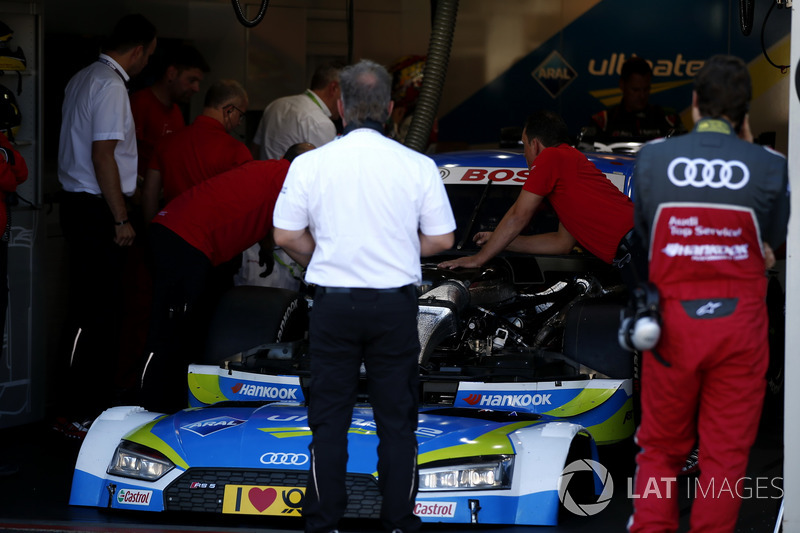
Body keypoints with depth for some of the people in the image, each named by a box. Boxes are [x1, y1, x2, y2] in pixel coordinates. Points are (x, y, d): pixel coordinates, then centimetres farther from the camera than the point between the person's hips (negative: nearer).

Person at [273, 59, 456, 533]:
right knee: (396, 418, 7)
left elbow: (286, 235, -1)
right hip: (396, 303, 0)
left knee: (329, 418, 7)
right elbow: (441, 240, 1)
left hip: (334, 303, 0)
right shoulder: (418, 166, -4)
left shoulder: (310, 164, -4)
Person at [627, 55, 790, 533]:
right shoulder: (768, 166, -7)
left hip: (672, 319, 1)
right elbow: (773, 242, 7)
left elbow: (644, 239, 3)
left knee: (661, 448, 14)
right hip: (740, 320, -1)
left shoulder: (653, 159, -3)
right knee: (726, 451, 7)